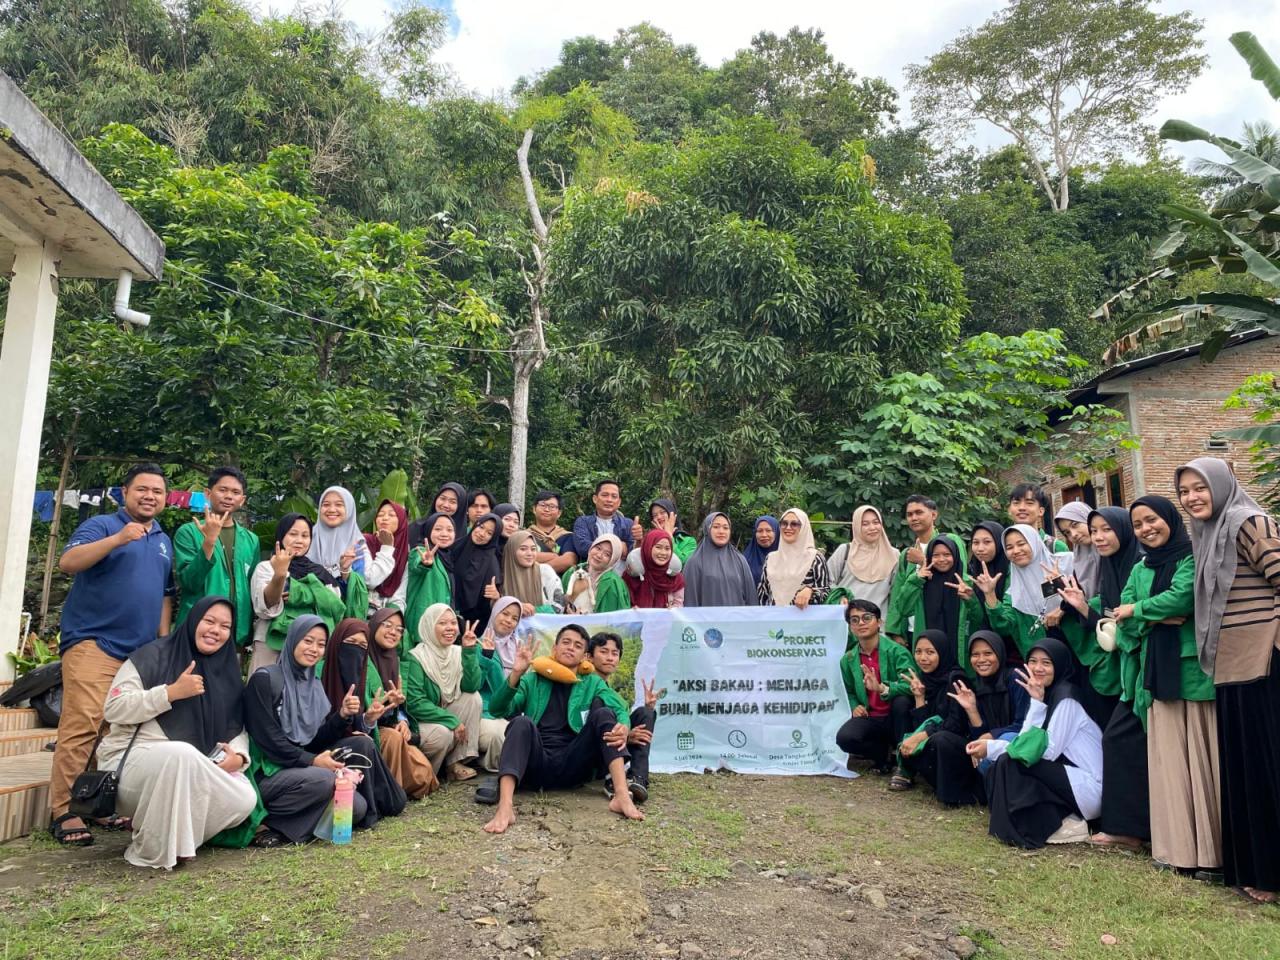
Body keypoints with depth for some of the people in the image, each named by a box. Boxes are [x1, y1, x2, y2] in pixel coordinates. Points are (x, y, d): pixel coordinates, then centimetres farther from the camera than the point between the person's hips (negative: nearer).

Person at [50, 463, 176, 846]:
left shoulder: (164, 541, 17)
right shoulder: (101, 525, 0)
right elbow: (67, 562, -17)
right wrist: (118, 538, -29)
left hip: (142, 650, 6)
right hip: (93, 642, -6)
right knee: (81, 726, -12)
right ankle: (63, 811, -5)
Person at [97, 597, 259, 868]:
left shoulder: (227, 672, 10)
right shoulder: (152, 656, -5)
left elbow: (236, 728, 8)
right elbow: (113, 709, -13)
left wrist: (238, 756, -13)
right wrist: (171, 693, -22)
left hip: (188, 771, 5)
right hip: (130, 762, -5)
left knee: (245, 799, -20)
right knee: (181, 753, -38)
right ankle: (151, 852, -19)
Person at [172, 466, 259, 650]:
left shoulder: (251, 540, 9)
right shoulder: (188, 532, -1)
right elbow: (188, 582, -11)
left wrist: (250, 634, 7)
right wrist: (209, 541, -21)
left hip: (237, 635, 3)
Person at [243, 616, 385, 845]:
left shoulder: (315, 684, 13)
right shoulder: (264, 679, -8)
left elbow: (316, 740, 7)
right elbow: (266, 738, -15)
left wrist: (342, 715, -10)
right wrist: (311, 760, -21)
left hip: (304, 767, 6)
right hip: (268, 772, -6)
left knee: (363, 744, -10)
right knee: (323, 779, -32)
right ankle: (268, 822, -14)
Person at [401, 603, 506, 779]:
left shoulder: (458, 653, 1)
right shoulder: (414, 659, -15)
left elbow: (471, 686, -14)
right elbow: (414, 703, -22)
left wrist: (470, 651, -21)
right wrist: (452, 720, -26)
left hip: (451, 717, 6)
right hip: (422, 723, -6)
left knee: (473, 697, -18)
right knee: (443, 733, -35)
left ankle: (457, 761, -13)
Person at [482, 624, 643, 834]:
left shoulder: (593, 684, 17)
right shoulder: (533, 680, 15)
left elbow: (620, 710, 0)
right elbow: (498, 709, 1)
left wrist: (624, 727, -24)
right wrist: (516, 674, -15)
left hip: (572, 766, 1)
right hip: (536, 764, 0)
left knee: (603, 713, -17)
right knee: (522, 722, -27)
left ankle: (622, 796, -32)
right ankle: (505, 807, -47)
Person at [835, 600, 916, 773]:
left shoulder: (896, 651, -12)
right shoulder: (848, 660, 4)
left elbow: (909, 686, -26)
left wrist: (882, 688, -42)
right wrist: (855, 707, -1)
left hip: (896, 718, -3)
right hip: (870, 719, 3)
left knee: (901, 700, -36)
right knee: (844, 738, -27)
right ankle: (886, 753, 3)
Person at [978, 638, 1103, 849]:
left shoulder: (1066, 696, -14)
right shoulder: (1047, 696, 11)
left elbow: (1048, 750, -19)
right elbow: (1026, 745, 2)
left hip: (1088, 789, -9)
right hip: (1066, 779, 9)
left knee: (1010, 763, -19)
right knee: (996, 769, -1)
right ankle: (1061, 821, 1)